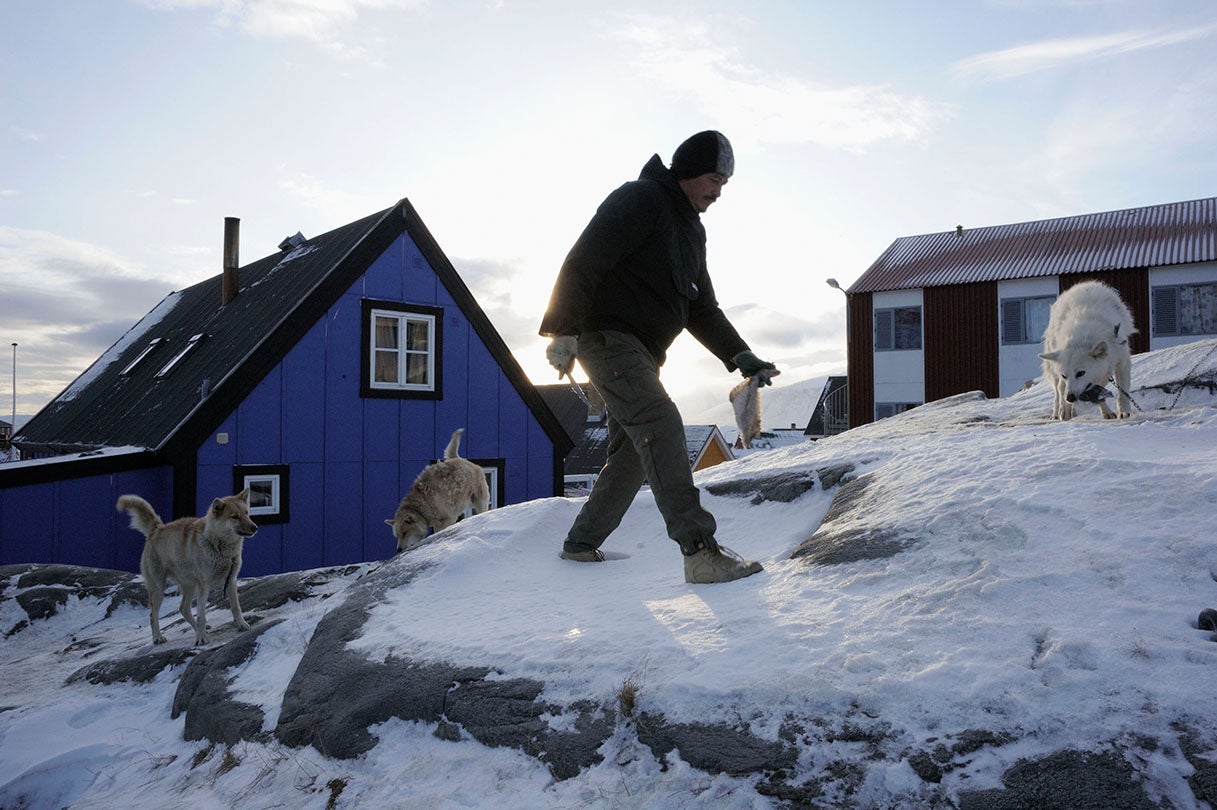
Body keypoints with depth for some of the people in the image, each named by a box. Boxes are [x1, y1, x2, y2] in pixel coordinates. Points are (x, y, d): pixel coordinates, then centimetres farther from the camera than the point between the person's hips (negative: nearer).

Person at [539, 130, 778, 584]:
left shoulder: (691, 230, 21)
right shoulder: (640, 200, -8)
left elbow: (702, 309, 22)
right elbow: (583, 262, -17)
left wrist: (740, 356, 10)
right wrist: (563, 330, -24)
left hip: (642, 354, 10)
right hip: (607, 338, -10)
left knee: (632, 452, 11)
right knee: (661, 424, -24)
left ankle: (581, 543, 26)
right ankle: (700, 551, -30)